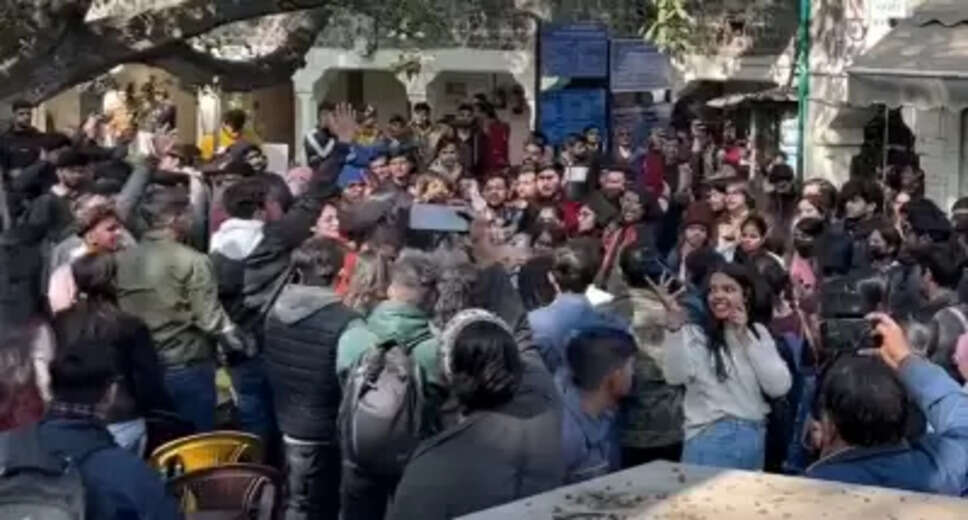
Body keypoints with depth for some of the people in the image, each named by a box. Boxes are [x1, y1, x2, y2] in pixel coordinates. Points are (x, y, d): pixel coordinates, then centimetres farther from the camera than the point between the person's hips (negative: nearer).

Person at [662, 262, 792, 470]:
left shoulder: (759, 333, 9)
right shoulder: (696, 334, -2)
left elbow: (779, 387, -3)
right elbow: (675, 376, -21)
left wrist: (746, 339, -5)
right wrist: (675, 327, -32)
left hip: (754, 439, 4)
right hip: (709, 438, -4)